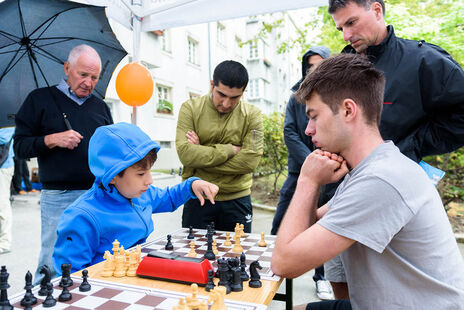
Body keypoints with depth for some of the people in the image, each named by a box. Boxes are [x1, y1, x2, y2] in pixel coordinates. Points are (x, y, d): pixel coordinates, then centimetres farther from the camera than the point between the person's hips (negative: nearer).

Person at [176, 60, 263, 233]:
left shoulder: (252, 115, -2)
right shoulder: (190, 108, -3)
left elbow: (250, 161, -14)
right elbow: (185, 153, -16)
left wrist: (202, 154, -13)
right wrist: (230, 150, -14)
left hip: (236, 200, 1)